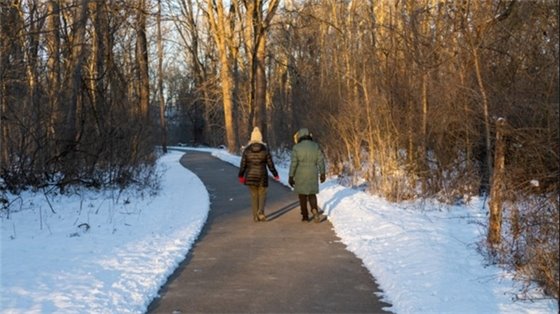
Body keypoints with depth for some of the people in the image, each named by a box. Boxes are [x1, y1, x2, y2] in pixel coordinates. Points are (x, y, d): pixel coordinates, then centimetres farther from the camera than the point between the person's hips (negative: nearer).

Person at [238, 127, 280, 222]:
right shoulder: (265, 149, -6)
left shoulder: (247, 150, -5)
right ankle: (260, 211, -11)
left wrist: (240, 176, 9)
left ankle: (255, 216, 12)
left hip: (250, 176, 1)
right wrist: (275, 175, 9)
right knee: (262, 195, 14)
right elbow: (270, 164, -4)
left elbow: (243, 164, -3)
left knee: (254, 196, 13)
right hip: (262, 176, -1)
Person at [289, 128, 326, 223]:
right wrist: (322, 173, 5)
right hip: (312, 175, 2)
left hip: (300, 175, -2)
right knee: (312, 194, 12)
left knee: (302, 195, 12)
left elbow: (293, 163, -10)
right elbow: (321, 160, -2)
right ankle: (315, 211, -13)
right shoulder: (315, 146, -1)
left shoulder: (296, 148, -8)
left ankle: (305, 216, 14)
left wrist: (291, 177, -6)